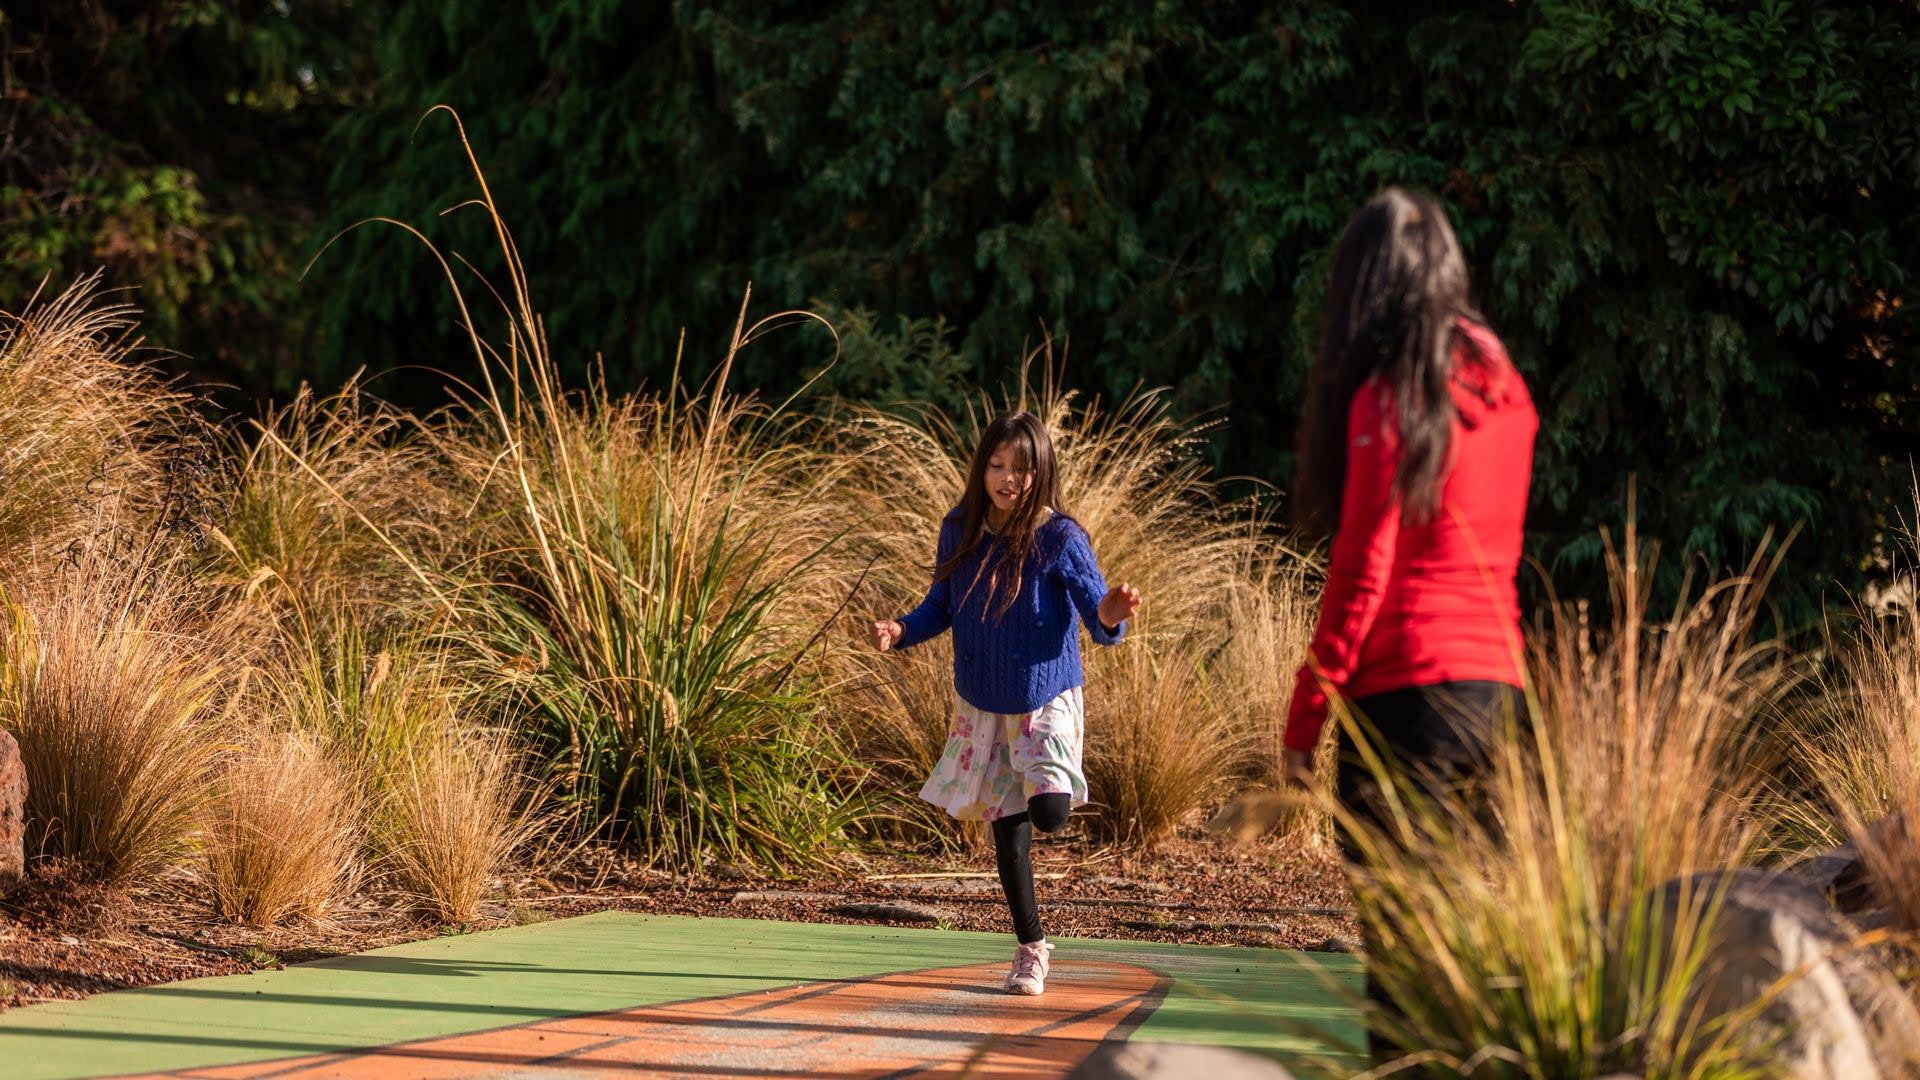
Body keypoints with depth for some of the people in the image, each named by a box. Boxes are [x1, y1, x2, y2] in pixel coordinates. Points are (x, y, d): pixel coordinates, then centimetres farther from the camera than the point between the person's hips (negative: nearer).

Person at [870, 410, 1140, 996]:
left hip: (1046, 699, -3)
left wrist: (1111, 615, -38)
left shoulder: (1059, 539, -14)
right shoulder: (960, 531, -3)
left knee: (1049, 813, -20)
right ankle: (1031, 950, 19)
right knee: (1007, 828, 6)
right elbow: (940, 607, 9)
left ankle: (1048, 785, 18)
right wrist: (902, 630, -9)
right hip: (982, 704, 4)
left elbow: (1100, 623, -15)